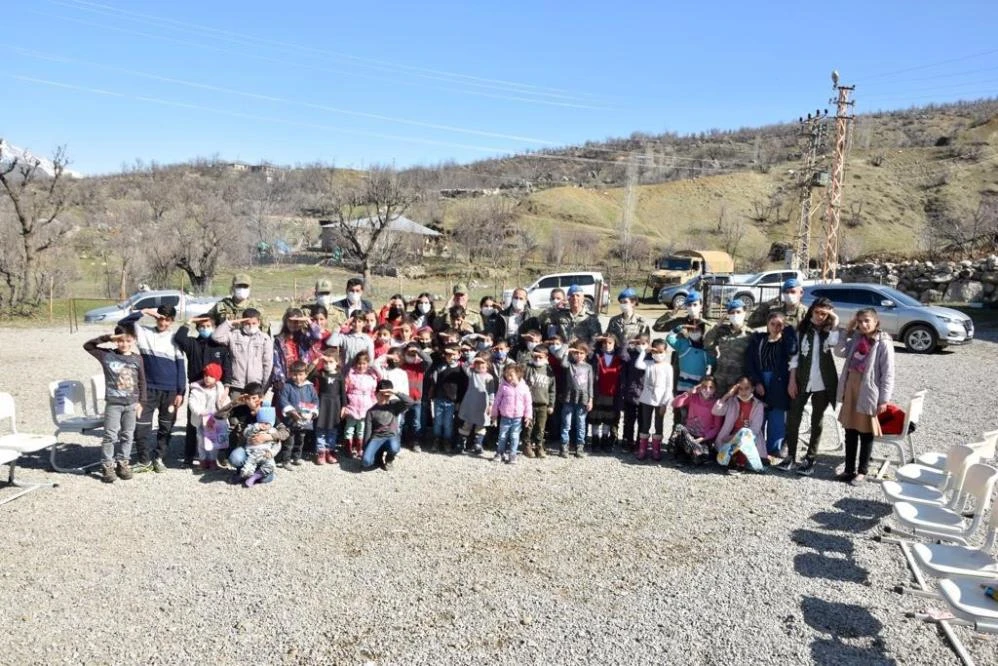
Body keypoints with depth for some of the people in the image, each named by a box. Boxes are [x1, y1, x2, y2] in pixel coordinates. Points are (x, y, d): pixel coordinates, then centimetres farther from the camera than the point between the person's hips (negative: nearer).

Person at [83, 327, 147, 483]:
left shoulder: (137, 358, 1)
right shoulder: (107, 355, -4)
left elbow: (142, 381, 6)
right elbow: (87, 345, -7)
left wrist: (141, 402, 3)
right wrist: (108, 338, -13)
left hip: (131, 404, 2)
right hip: (113, 403, -2)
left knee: (127, 435, 11)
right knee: (110, 436, 1)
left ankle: (123, 463, 23)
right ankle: (107, 466, 10)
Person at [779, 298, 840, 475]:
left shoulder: (829, 331, 2)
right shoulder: (803, 329, 4)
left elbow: (833, 344, -21)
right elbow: (795, 356, 3)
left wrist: (834, 325, -17)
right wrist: (792, 380, -2)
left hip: (822, 383, -1)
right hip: (802, 381, 1)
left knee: (817, 421, 7)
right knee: (793, 418, 0)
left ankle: (810, 459, 13)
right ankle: (790, 457, 8)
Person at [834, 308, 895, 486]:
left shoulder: (883, 343, -12)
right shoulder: (856, 339, 7)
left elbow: (888, 373, -13)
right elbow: (839, 352, 8)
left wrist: (884, 399, -15)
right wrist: (847, 332, 2)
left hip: (868, 392, -6)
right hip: (851, 388, 6)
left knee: (866, 433, 6)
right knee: (850, 432, 12)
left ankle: (862, 471, 17)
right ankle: (849, 469, 22)